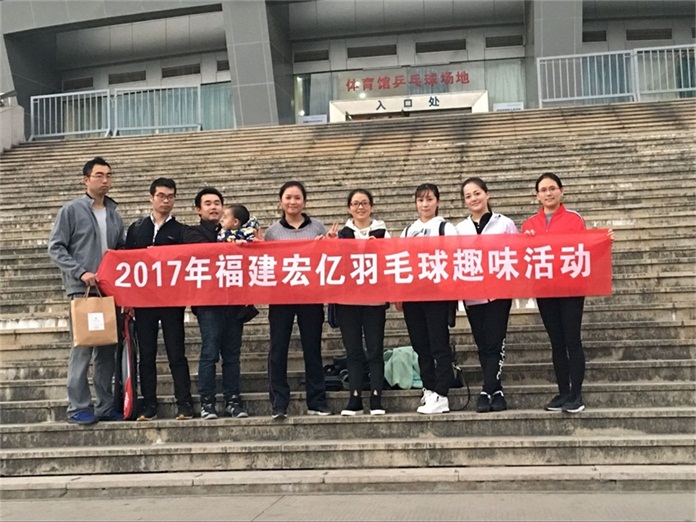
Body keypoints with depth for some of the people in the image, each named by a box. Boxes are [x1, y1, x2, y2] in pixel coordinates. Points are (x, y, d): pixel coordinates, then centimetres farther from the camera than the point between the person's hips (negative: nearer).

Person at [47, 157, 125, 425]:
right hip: (82, 289, -5)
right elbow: (55, 247, -4)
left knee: (108, 348, 7)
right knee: (82, 347, -6)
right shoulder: (71, 210, 0)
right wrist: (80, 272, -15)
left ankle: (105, 405, 15)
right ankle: (78, 407, 2)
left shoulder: (115, 215, 15)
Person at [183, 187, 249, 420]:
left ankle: (233, 401, 10)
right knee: (210, 353, -6)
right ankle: (207, 403, 1)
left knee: (232, 354, 5)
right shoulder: (193, 233, 9)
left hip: (233, 300, 4)